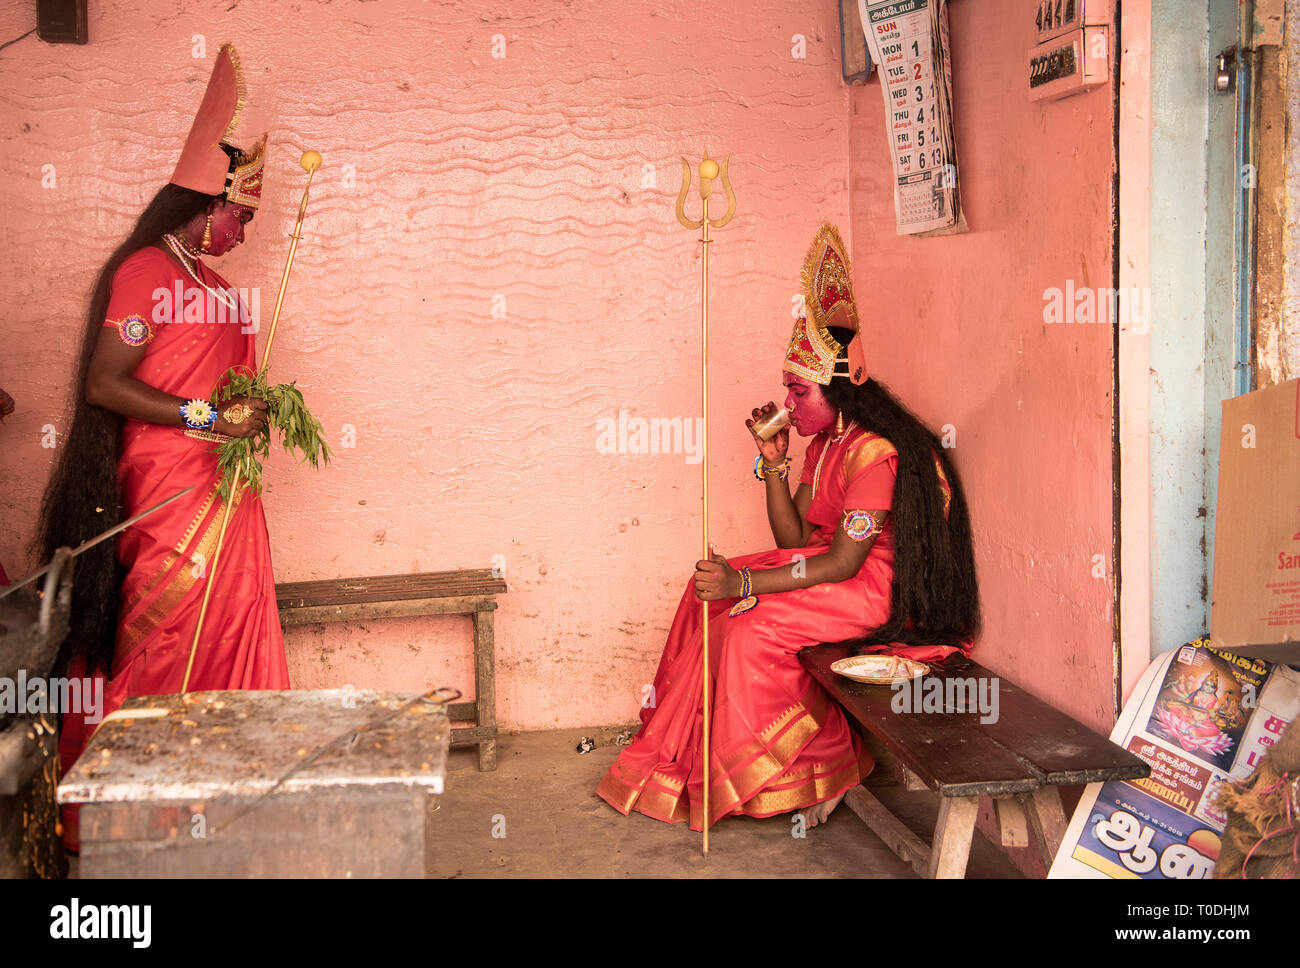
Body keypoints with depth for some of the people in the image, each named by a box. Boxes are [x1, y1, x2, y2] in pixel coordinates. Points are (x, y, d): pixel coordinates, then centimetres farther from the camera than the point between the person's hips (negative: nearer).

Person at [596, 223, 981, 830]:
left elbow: (843, 562, -26)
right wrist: (773, 459, -4)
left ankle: (811, 776, -8)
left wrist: (744, 584, -29)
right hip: (833, 568, 10)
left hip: (884, 589, -10)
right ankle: (682, 749, 9)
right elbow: (793, 540, 5)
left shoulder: (875, 451, -23)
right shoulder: (824, 445, 9)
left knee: (753, 622, -24)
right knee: (708, 590, 2)